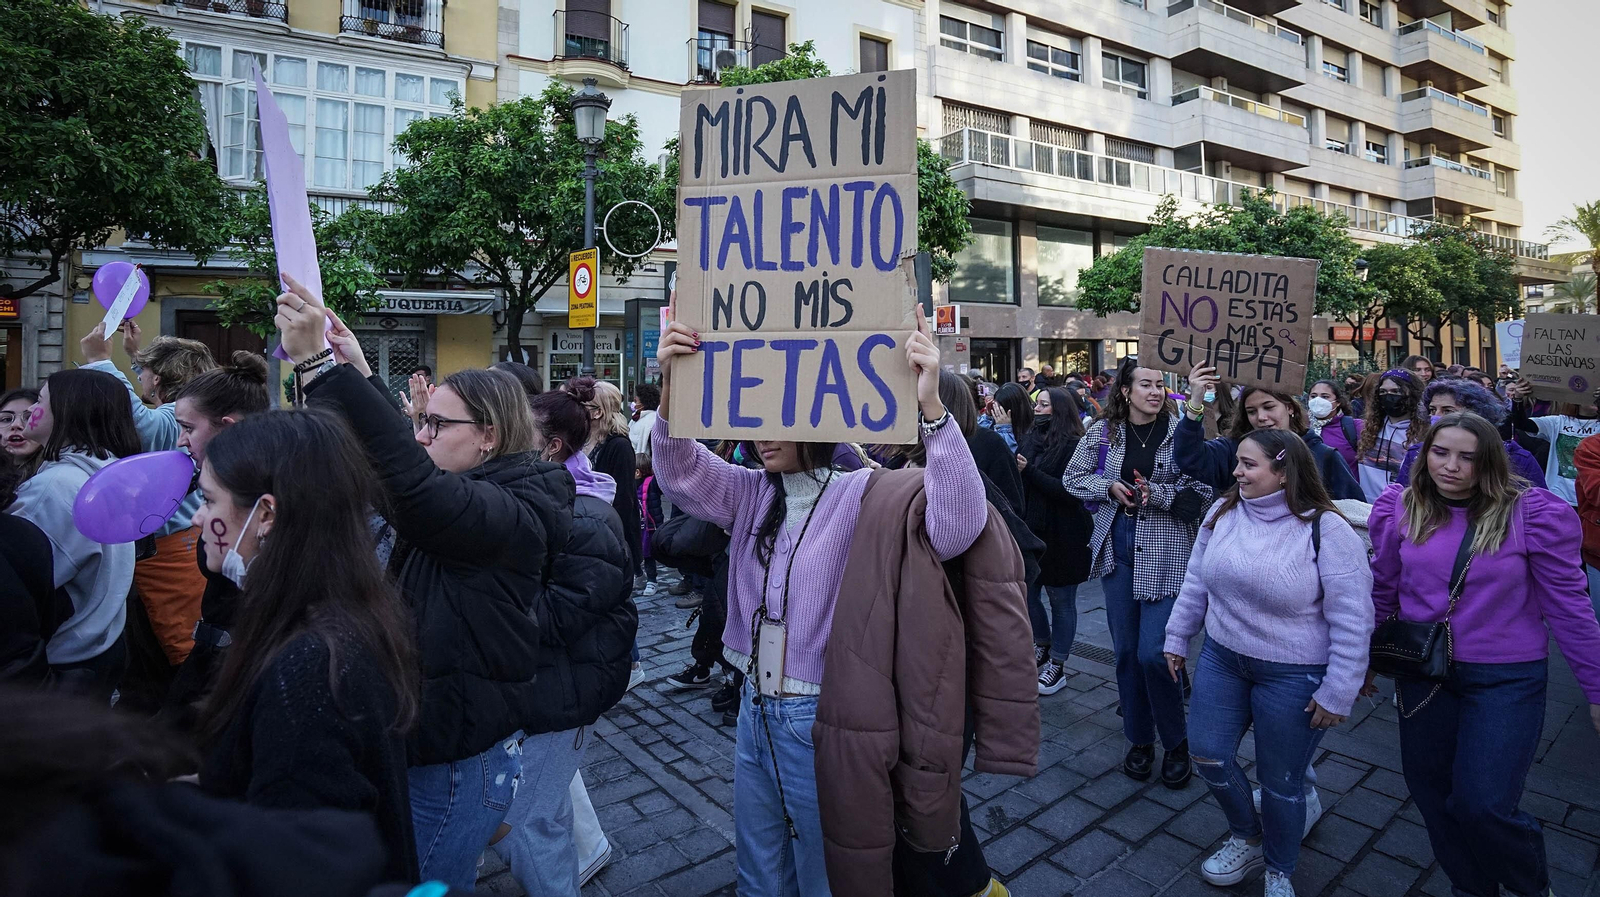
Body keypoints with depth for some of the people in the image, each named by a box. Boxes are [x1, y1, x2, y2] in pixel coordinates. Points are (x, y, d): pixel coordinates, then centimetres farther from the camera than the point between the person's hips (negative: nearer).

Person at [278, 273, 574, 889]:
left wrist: (318, 363, -38)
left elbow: (411, 484, -37)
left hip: (461, 761, -8)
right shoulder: (458, 501, 7)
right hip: (421, 741, 8)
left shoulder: (515, 513, -21)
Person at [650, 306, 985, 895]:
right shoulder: (754, 494, 2)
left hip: (819, 716, -5)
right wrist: (671, 386, -27)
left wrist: (930, 405, -41)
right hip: (756, 709, 6)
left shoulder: (859, 495, -17)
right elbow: (682, 474, -10)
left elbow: (954, 528, -31)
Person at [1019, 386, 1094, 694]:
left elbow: (1069, 491, -20)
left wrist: (1029, 471, -22)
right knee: (1028, 592, 14)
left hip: (1062, 536, -6)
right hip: (1032, 529, 6)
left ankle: (1057, 666, 20)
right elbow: (1018, 480, 8)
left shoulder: (1073, 445, -12)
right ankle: (1042, 646, 37)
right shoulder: (1031, 438, 7)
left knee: (1061, 599, 7)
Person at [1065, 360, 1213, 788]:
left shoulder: (1180, 431, -6)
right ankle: (1139, 739, 29)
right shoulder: (1103, 431, 4)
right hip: (1118, 547, 4)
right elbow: (1073, 478, 9)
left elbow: (1204, 490, -8)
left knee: (1153, 653, -7)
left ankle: (1177, 742, 18)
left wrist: (1159, 494, -20)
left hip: (1165, 552, -3)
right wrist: (1110, 486, -7)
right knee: (1125, 650, 11)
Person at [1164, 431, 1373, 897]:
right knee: (1208, 755, 9)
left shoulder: (1325, 529, -17)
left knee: (1280, 781, 9)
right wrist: (1178, 638, 13)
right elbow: (1196, 581, 9)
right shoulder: (1223, 512, -2)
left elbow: (1352, 619, -15)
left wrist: (1337, 693, -13)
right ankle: (1248, 838, 39)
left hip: (1292, 674, -5)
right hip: (1221, 657, 5)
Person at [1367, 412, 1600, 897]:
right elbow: (1382, 591, 6)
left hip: (1506, 678, -3)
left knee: (1482, 805, -6)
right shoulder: (1401, 509, -4)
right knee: (1430, 791, 14)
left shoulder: (1532, 514, -12)